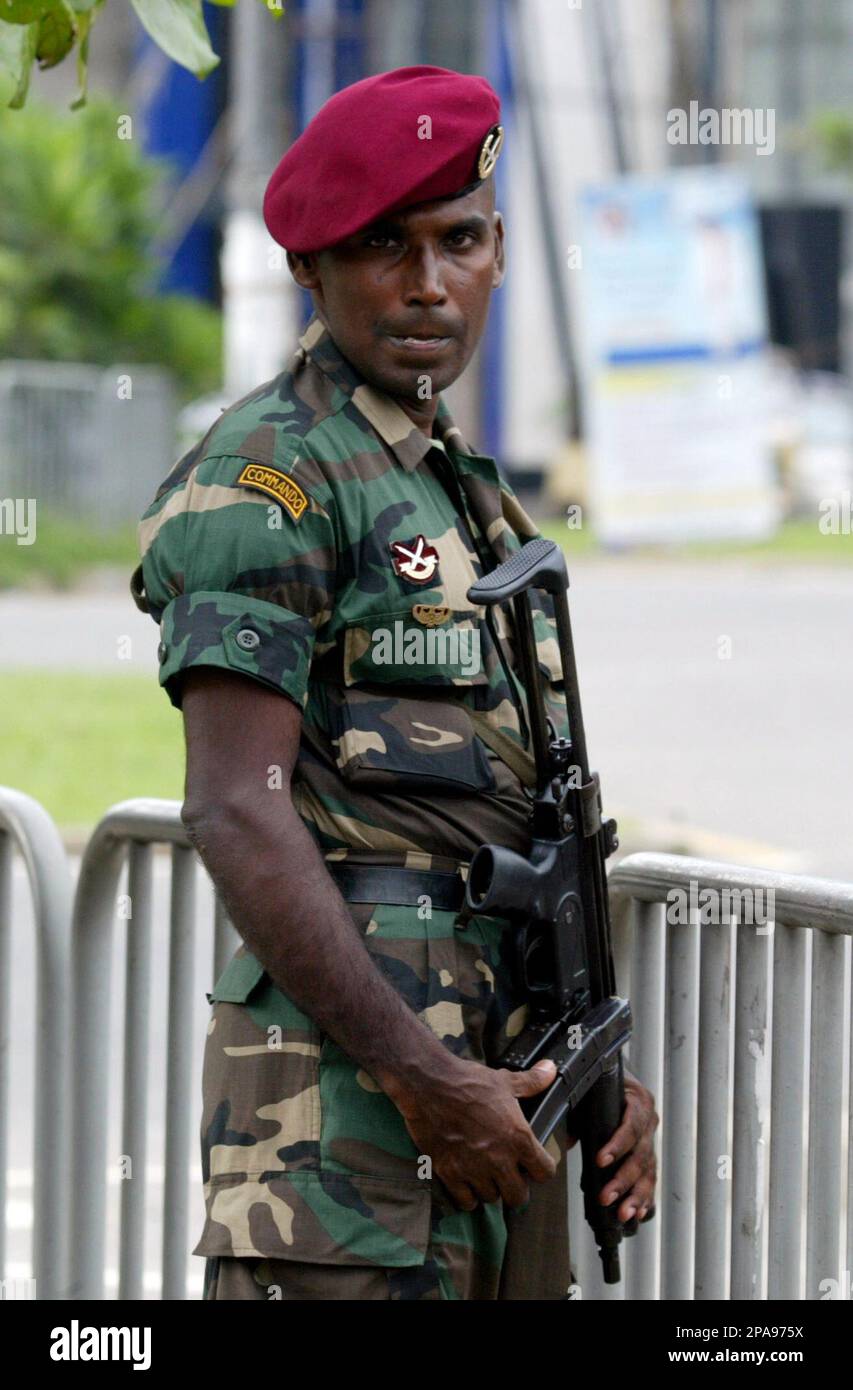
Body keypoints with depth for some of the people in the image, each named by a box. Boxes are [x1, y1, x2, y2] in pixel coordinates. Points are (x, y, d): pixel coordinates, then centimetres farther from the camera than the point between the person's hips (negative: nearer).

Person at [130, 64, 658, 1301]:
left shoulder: (470, 493, 22)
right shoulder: (269, 478, -7)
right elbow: (238, 811, -16)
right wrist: (423, 1075, -19)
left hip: (492, 1081, 9)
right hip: (344, 1072, -9)